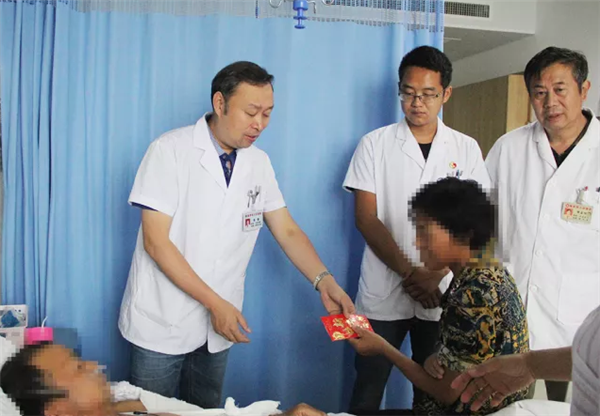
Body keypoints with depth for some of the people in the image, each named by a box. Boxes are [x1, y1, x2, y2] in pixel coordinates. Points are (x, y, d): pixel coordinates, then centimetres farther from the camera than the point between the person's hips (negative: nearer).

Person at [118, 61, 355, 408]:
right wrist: (215, 302, -20)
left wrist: (324, 281, -13)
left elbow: (288, 231, 4)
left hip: (218, 326, 5)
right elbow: (156, 241, -17)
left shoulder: (259, 162, 3)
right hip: (163, 325, -4)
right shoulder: (171, 150, -13)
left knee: (206, 410, 16)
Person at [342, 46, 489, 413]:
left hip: (442, 295, 2)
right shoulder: (375, 144, 0)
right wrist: (409, 273, -15)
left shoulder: (466, 149, 5)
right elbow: (366, 218, -6)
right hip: (383, 293, -1)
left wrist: (436, 275, -11)